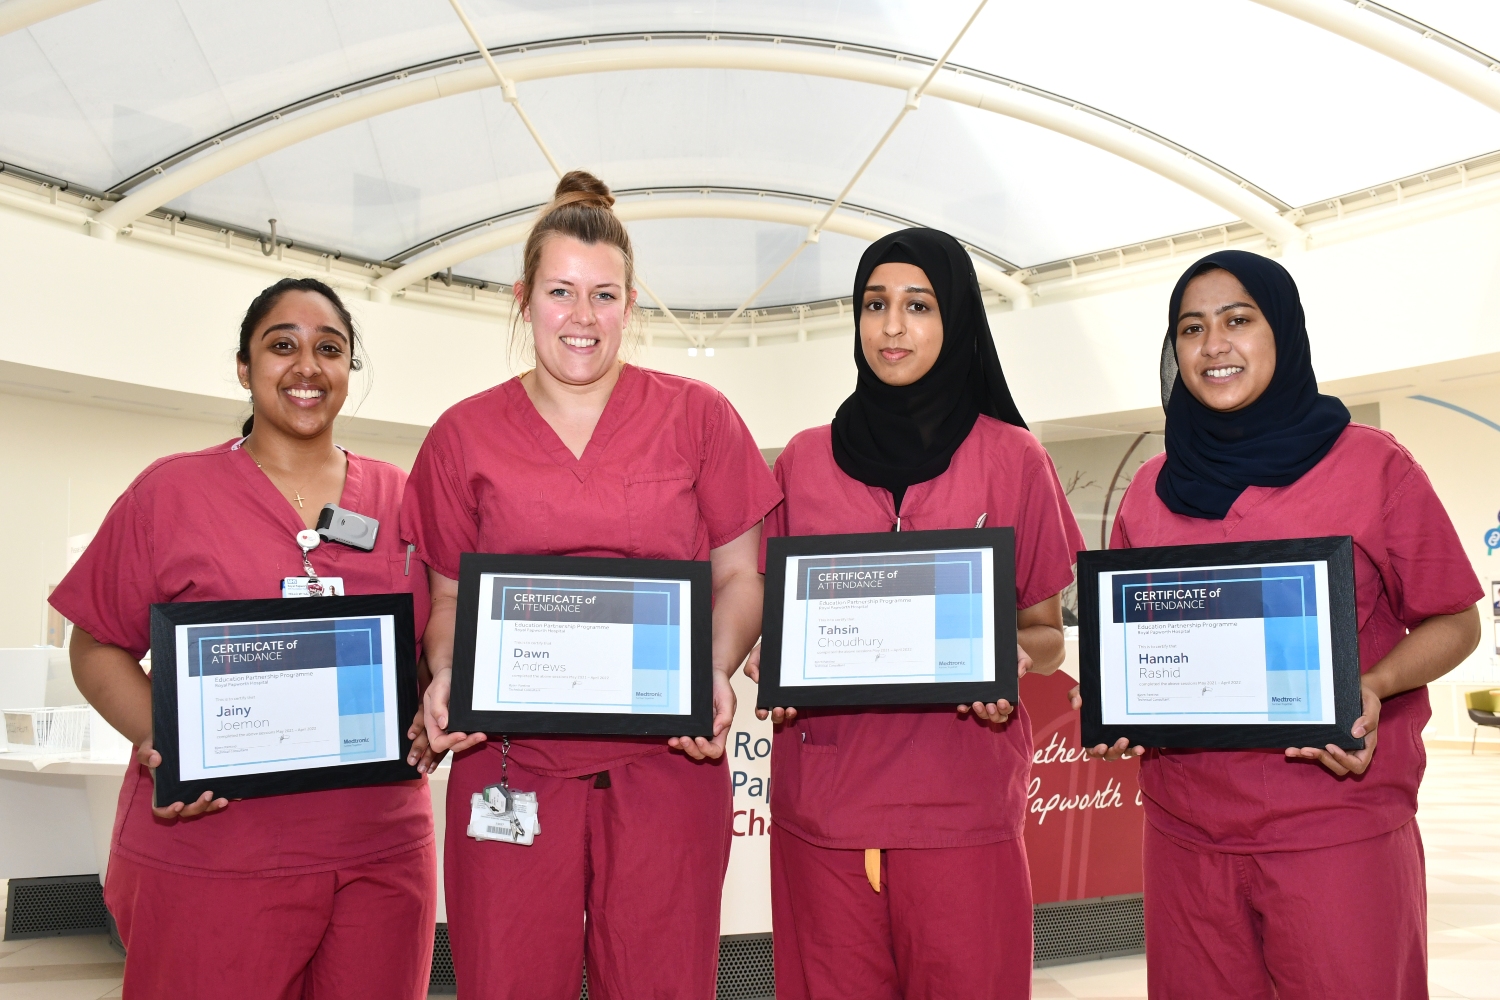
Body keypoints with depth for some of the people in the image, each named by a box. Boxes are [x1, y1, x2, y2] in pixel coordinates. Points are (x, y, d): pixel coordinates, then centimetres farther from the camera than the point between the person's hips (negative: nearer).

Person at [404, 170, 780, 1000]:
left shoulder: (697, 417, 6)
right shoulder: (465, 435, 9)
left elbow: (738, 577, 7)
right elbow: (450, 596, 13)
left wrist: (718, 675, -10)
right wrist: (444, 678, -7)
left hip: (665, 758, 0)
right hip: (510, 762, 1)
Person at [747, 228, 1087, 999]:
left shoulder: (1012, 460, 4)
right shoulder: (803, 461, 9)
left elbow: (1045, 631, 8)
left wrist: (1010, 659, -13)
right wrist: (768, 662, -5)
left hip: (961, 807, -1)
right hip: (822, 803, 2)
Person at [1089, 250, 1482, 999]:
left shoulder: (1373, 466, -1)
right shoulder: (1151, 489, 9)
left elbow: (1454, 622, 3)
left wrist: (1372, 686, -15)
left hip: (1338, 832, -3)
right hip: (1183, 832, 3)